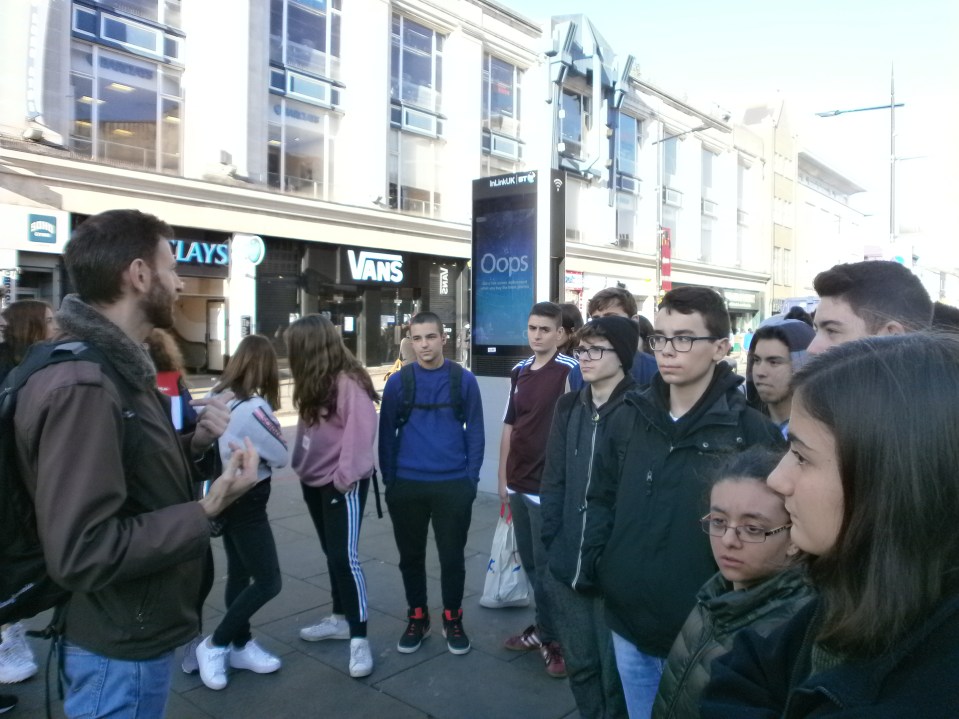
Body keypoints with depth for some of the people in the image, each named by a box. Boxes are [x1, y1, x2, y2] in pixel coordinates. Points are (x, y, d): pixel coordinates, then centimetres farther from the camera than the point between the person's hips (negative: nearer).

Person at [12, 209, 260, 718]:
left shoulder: (113, 367, 7)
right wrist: (206, 512, -29)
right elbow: (82, 553, -30)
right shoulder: (82, 386, -27)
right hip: (118, 650, -9)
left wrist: (193, 441, -3)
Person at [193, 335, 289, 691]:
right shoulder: (253, 408, -26)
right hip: (247, 503, -9)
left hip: (227, 497, 9)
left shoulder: (218, 397, -2)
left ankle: (240, 646, 31)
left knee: (240, 574, 19)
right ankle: (214, 645, 13)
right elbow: (281, 456, -16)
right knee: (268, 581, 2)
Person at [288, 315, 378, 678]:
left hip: (343, 483, -9)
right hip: (314, 481, 9)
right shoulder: (314, 383, 8)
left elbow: (360, 432, -22)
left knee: (345, 557, -9)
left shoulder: (349, 382, -20)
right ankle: (340, 619, 32)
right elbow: (308, 429, 11)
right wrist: (300, 465, 2)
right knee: (332, 554, 18)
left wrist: (346, 476, -20)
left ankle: (359, 638, 0)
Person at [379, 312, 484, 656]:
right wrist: (389, 480, 1)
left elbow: (475, 432, 2)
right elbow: (387, 434, 5)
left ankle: (453, 620, 29)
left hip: (454, 486, -1)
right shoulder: (398, 381, 0)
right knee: (411, 556, 13)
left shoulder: (464, 380, -2)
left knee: (452, 556, 10)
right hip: (406, 487, 1)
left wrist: (471, 478, -4)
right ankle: (417, 618, 32)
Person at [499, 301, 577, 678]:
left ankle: (555, 639, 19)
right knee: (530, 563, 17)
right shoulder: (519, 371, 9)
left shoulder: (570, 369, -12)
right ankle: (543, 627, 33)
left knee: (547, 567, 3)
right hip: (518, 483, 7)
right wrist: (503, 475, 14)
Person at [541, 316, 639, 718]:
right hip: (567, 561, 5)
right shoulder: (569, 406, 6)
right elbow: (553, 480, 8)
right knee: (578, 663, 19)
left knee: (615, 668, 11)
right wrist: (550, 544, 4)